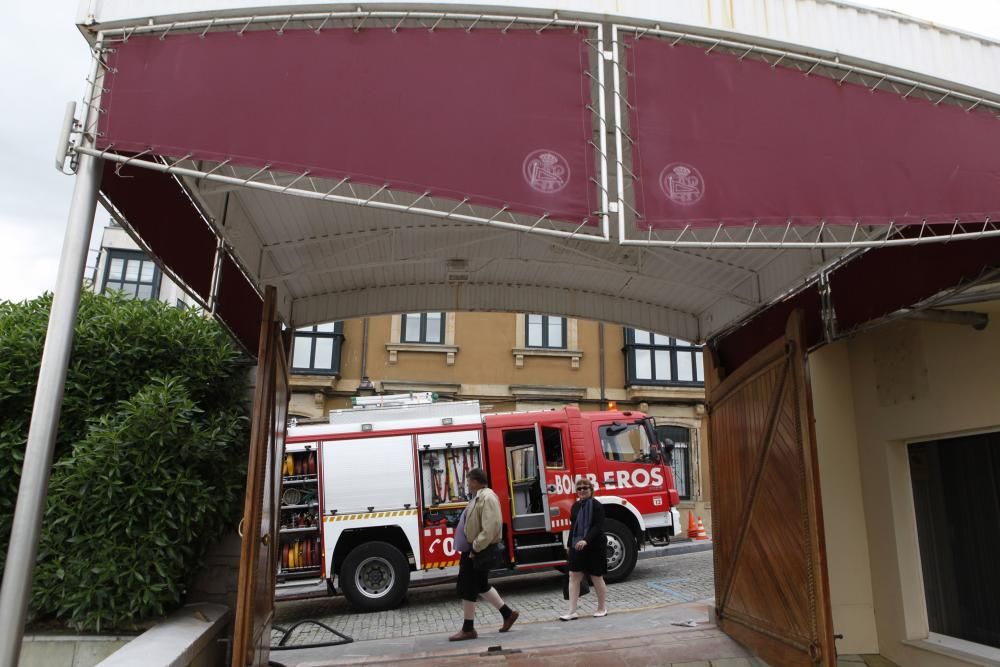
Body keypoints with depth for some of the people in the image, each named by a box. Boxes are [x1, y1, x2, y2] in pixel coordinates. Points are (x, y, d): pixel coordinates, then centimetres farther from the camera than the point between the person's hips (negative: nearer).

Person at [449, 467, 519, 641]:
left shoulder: (487, 498, -20)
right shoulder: (479, 497, 11)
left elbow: (490, 528, -27)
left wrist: (475, 549, -25)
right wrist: (471, 548, 15)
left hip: (479, 551, -10)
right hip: (473, 549, 10)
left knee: (467, 588, 0)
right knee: (481, 586, 19)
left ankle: (468, 629, 12)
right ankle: (508, 613, 29)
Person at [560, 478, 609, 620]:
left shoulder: (597, 506, -11)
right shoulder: (576, 506, 9)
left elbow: (598, 527, -20)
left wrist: (586, 540, -32)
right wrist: (570, 544, 17)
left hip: (595, 548, -6)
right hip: (577, 548, 6)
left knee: (597, 578, 8)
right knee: (573, 577, 0)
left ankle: (602, 608, 26)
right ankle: (572, 611, 3)